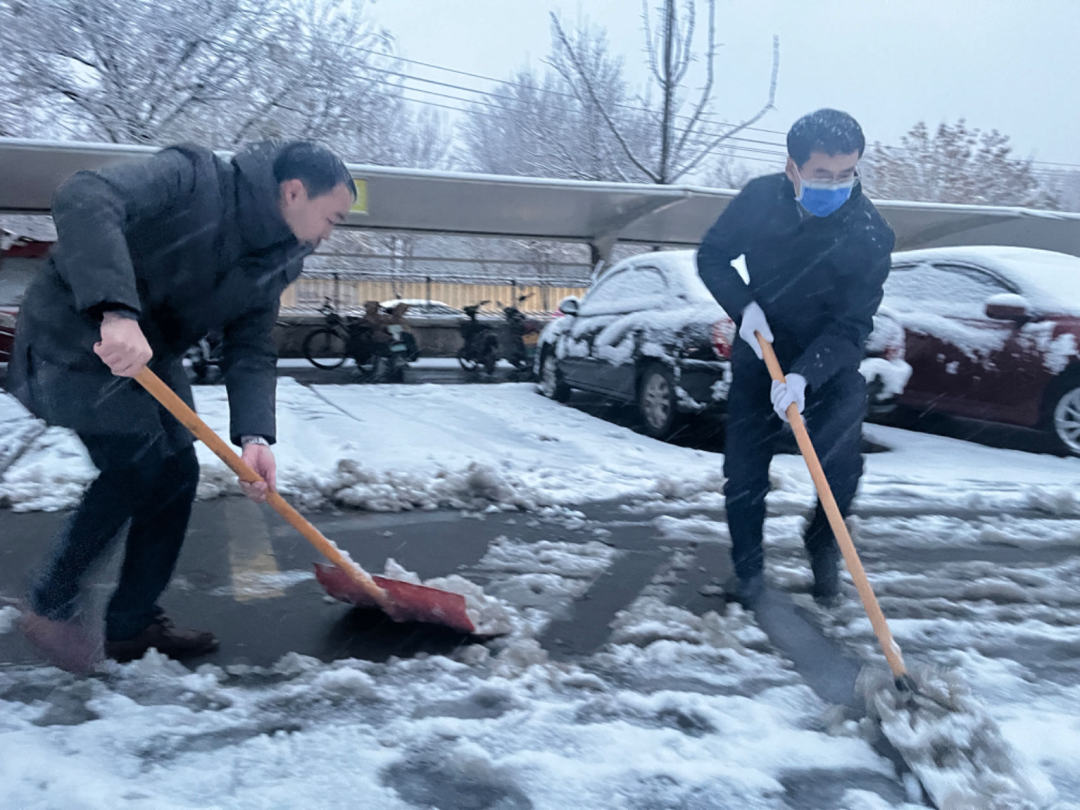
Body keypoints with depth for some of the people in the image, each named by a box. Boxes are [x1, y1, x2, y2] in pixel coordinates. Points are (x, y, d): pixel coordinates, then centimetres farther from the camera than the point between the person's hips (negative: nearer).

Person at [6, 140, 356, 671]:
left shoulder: (273, 265, 0)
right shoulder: (192, 178, -22)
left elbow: (251, 351, -5)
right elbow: (84, 199, -36)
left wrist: (254, 435, -22)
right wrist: (117, 310, -48)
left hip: (148, 353, 8)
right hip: (75, 334, -8)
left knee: (177, 474, 3)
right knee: (135, 463, -18)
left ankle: (131, 625, 18)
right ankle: (50, 605, 5)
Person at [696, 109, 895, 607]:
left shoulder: (870, 234, -20)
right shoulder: (760, 198, -14)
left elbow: (851, 325, -23)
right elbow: (711, 256, -3)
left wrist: (804, 376, -39)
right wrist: (744, 305, -22)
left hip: (830, 365, -1)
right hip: (760, 357, 2)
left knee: (841, 463, -18)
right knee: (743, 472, -1)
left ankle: (822, 546, 14)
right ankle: (749, 574, 19)